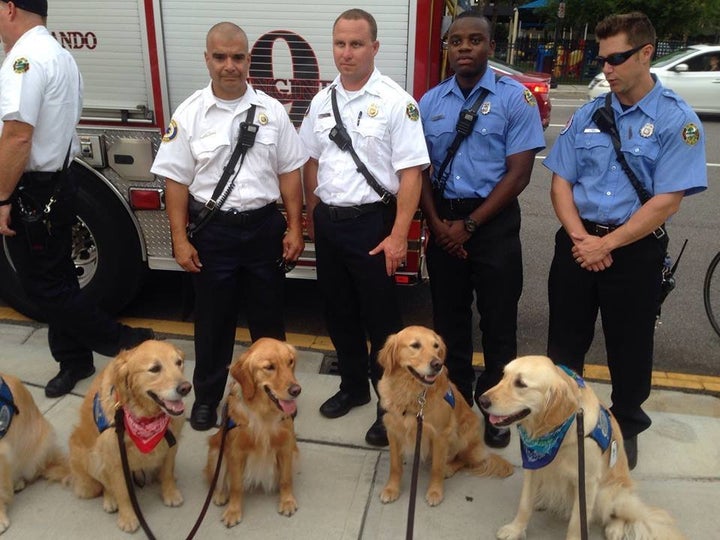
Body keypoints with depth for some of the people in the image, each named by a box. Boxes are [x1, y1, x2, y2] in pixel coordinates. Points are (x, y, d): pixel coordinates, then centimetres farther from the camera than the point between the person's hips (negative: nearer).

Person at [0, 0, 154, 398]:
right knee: (58, 280, 16)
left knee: (42, 286, 0)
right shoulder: (60, 54, 14)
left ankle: (125, 343, 5)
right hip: (59, 184, 10)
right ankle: (73, 361, 27)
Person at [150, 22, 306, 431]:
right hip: (212, 230, -1)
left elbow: (289, 172, 3)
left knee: (269, 314, 13)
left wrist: (295, 228, -2)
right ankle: (207, 395, 29)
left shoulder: (272, 110, 1)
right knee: (213, 318, 11)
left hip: (265, 227, 1)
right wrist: (181, 239, -6)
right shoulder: (189, 114, -2)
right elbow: (177, 181, -2)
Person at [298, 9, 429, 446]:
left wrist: (399, 236, -19)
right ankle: (353, 387, 37)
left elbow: (411, 173, -15)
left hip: (371, 223, -6)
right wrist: (312, 216, 15)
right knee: (340, 314, 17)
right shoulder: (323, 101, 8)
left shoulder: (395, 102, -11)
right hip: (328, 224, 6)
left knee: (382, 321, 4)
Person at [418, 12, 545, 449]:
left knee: (498, 319, 5)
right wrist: (437, 223, -6)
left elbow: (519, 173, -10)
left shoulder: (515, 98, -6)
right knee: (449, 316, 12)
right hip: (443, 223, 4)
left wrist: (469, 225, -13)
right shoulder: (430, 102, 6)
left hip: (494, 224, -3)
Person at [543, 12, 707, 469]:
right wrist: (580, 237, -11)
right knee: (564, 343, 13)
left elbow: (667, 201, -14)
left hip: (635, 251, -3)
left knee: (629, 349, 12)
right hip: (577, 244, 4)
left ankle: (626, 429, 35)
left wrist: (606, 244, -15)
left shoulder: (677, 120, -9)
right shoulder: (588, 115, 4)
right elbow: (561, 182, 4)